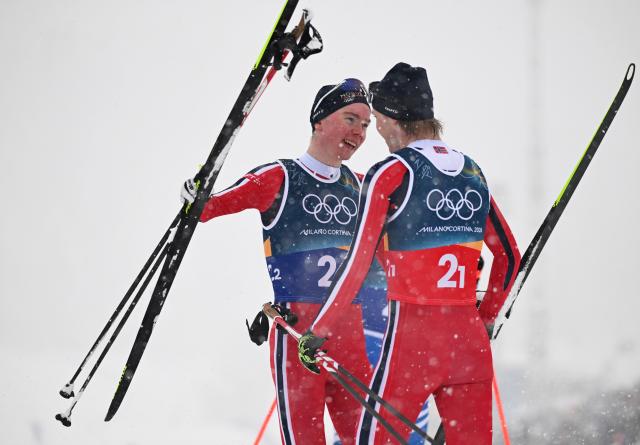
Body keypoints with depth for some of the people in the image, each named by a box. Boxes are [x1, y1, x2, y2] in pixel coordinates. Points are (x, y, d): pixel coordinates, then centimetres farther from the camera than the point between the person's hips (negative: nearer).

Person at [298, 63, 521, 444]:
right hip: (469, 338, 6)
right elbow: (509, 256, 18)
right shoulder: (472, 171, 12)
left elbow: (358, 263, -10)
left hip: (412, 335, -5)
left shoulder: (391, 174, -7)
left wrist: (318, 333, -3)